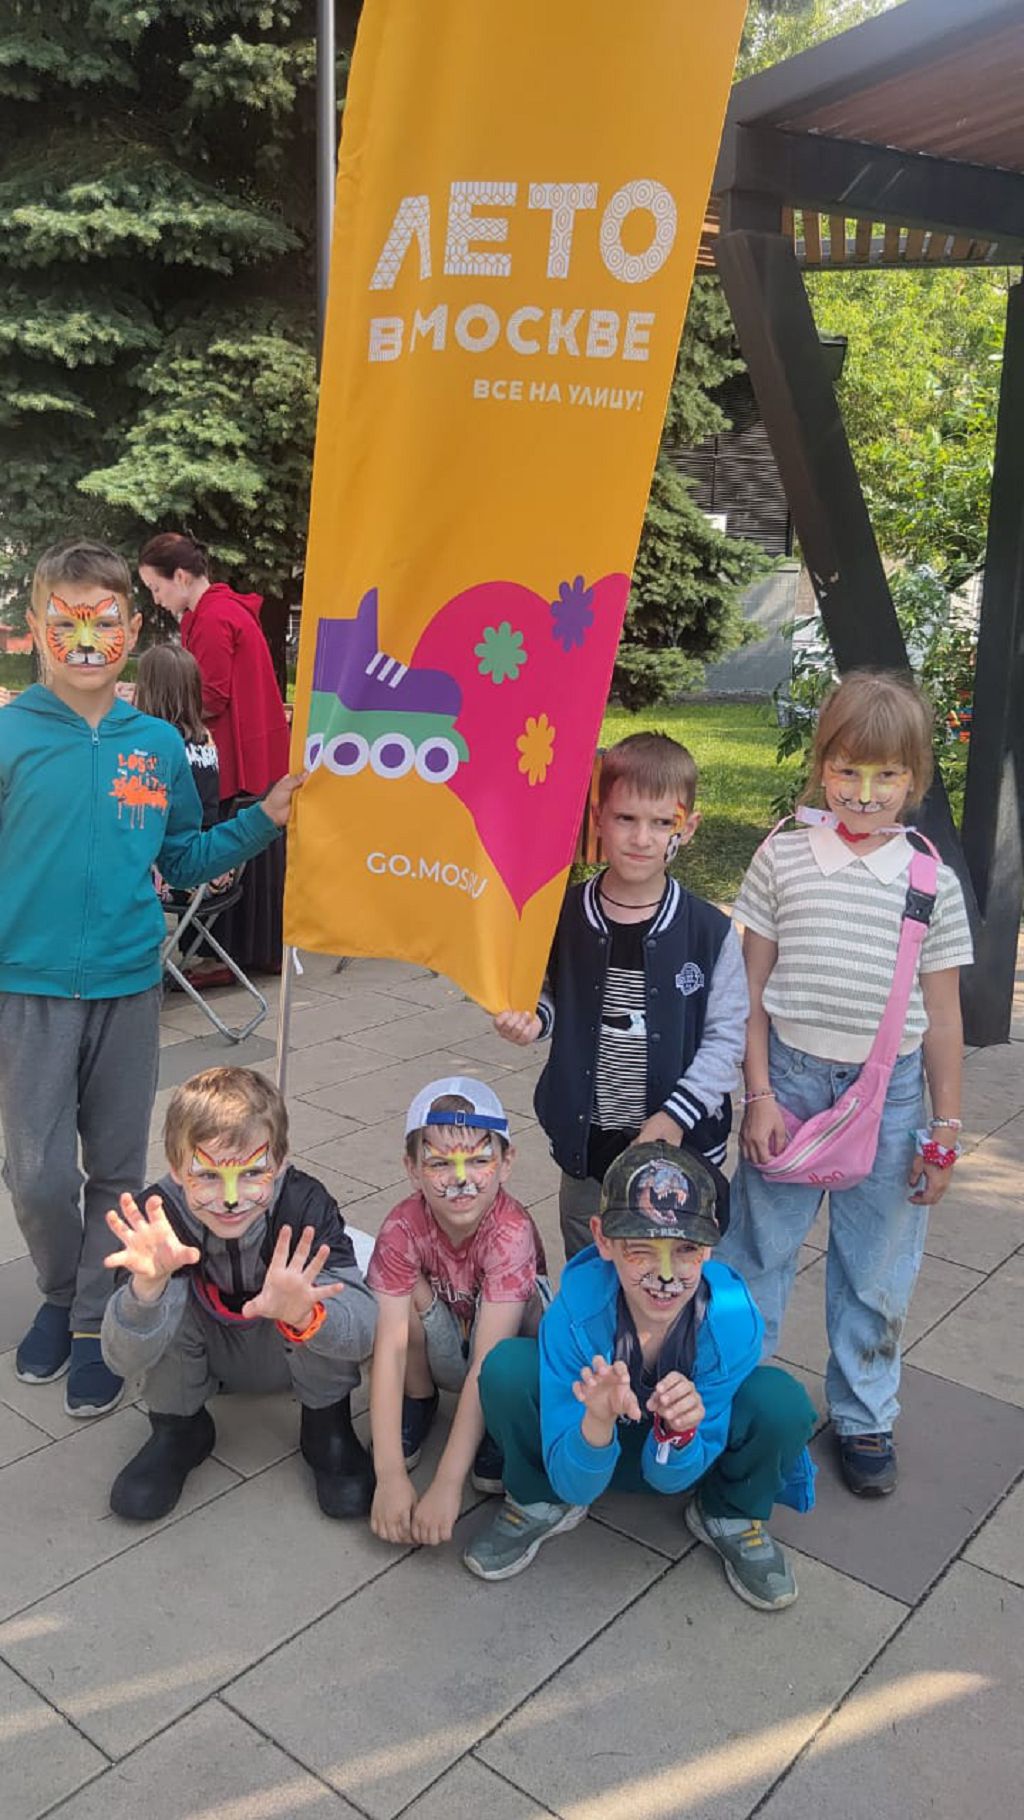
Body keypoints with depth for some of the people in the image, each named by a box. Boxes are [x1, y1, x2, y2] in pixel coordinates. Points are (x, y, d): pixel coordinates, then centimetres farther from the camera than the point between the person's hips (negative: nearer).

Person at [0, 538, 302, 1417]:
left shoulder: (159, 744, 2)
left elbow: (181, 860, 10)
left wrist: (264, 819, 3)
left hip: (128, 987, 2)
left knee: (116, 1170, 10)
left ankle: (95, 1324, 29)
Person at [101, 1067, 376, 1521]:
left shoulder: (307, 1206, -30)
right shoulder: (158, 1215, -28)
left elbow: (366, 1330, -35)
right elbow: (123, 1362, -30)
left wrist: (305, 1315, -58)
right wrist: (146, 1286, -52)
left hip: (294, 1354, -1)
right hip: (203, 1359, 1)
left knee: (323, 1303, -32)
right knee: (171, 1293, -28)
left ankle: (326, 1425, -2)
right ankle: (178, 1429, 0)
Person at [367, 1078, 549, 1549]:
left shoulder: (511, 1231, -33)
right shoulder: (403, 1228, -26)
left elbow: (486, 1362, -36)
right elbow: (389, 1346, -30)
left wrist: (447, 1484, -39)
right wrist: (390, 1475, -37)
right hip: (440, 1352, 2)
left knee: (519, 1292, -32)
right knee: (408, 1291, -27)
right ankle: (418, 1403, 0)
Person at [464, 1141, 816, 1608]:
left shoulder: (733, 1319, -31)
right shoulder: (575, 1312, -33)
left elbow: (672, 1478, -19)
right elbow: (575, 1483, -26)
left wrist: (679, 1432, -43)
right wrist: (597, 1421, -48)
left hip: (690, 1450, 1)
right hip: (592, 1439, 0)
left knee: (783, 1403, -30)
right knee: (506, 1370, -29)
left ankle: (727, 1516, 3)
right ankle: (542, 1503, 2)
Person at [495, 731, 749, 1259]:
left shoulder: (710, 931, -10)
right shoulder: (564, 917, -4)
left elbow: (726, 1036, -6)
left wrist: (676, 1115, -14)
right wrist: (532, 1018, -11)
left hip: (677, 1145, -2)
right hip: (585, 1142, 2)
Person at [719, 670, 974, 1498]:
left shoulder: (933, 882, -3)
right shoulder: (782, 859, -4)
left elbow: (942, 1015, 2)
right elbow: (753, 988, -1)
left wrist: (946, 1128, 3)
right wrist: (760, 1095, -5)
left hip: (888, 1089, 1)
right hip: (790, 1077, 0)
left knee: (876, 1272, 13)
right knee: (760, 1252, 11)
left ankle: (864, 1416, 34)